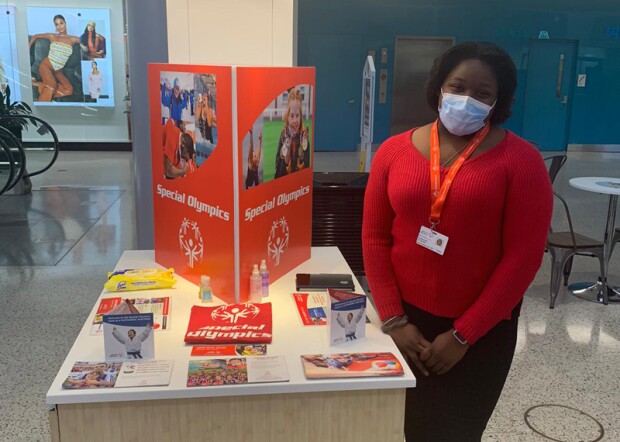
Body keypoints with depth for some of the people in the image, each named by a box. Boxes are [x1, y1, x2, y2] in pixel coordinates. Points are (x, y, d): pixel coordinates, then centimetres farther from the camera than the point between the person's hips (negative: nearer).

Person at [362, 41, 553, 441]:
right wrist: (394, 319, -7)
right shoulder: (394, 151, -1)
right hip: (406, 321, 3)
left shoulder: (520, 159, -9)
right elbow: (374, 238, 0)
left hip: (481, 332, -2)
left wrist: (462, 335, -13)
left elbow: (523, 256, -11)